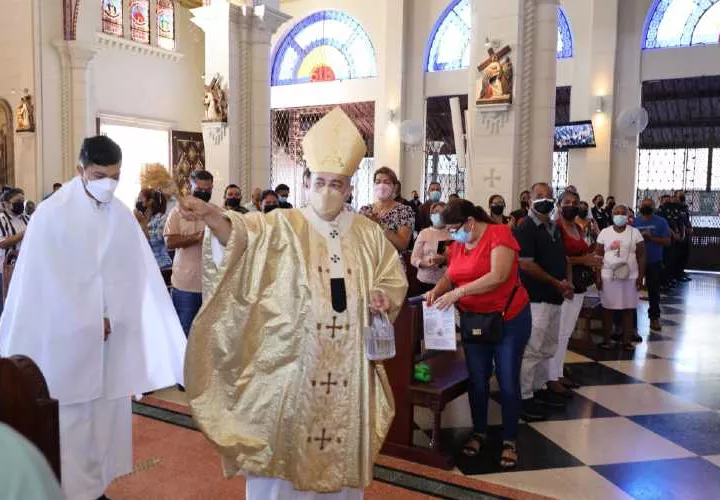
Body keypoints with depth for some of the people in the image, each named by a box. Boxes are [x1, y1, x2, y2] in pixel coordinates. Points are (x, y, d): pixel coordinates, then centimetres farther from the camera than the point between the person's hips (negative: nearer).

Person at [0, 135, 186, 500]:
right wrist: (90, 324, -8)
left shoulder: (122, 217, 3)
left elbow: (137, 277, 2)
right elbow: (45, 283, -9)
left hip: (111, 336, 4)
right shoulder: (52, 214, -9)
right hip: (66, 339, -4)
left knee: (107, 416, 11)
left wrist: (112, 320, -6)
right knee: (71, 422, 3)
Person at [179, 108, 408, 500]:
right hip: (291, 358, -3)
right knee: (285, 437, 5)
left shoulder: (368, 233, 8)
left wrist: (383, 296, -6)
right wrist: (213, 216, -41)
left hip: (347, 362, 3)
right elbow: (244, 233, -21)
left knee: (340, 445, 14)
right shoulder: (283, 225, -2)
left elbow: (394, 279, 16)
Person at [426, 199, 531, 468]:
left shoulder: (499, 234, -16)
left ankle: (510, 440, 18)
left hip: (509, 319, -5)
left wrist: (458, 292, -28)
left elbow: (498, 276, -27)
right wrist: (437, 290, -11)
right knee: (477, 380, 11)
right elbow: (450, 276, 12)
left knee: (508, 381, 3)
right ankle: (479, 432, 30)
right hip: (474, 320, 6)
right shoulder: (457, 245, 4)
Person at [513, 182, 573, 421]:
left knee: (548, 348, 17)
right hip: (535, 298, -9)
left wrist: (567, 282, 3)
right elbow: (526, 265, -18)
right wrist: (557, 283, -14)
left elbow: (563, 258, 22)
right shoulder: (525, 228, -11)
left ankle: (539, 388, 30)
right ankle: (524, 397, 2)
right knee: (531, 349, -6)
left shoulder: (555, 228, 15)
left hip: (555, 298, 9)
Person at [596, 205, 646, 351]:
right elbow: (598, 256, 4)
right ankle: (607, 339, 12)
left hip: (630, 277, 0)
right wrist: (598, 276, -3)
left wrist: (640, 276, -4)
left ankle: (627, 340, 10)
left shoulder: (635, 232, 3)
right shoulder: (605, 232, 3)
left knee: (628, 309, 3)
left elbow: (641, 256, 2)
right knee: (607, 308, 4)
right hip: (608, 276, 0)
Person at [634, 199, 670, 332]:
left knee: (654, 290, 7)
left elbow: (667, 241, -8)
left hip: (654, 262, -1)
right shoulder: (634, 222, 3)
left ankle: (654, 318, 17)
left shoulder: (661, 222, -2)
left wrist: (651, 238, -19)